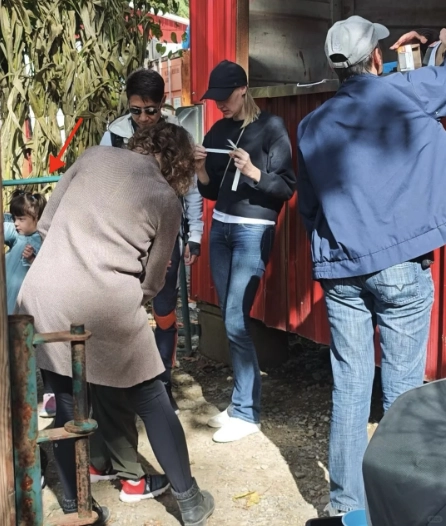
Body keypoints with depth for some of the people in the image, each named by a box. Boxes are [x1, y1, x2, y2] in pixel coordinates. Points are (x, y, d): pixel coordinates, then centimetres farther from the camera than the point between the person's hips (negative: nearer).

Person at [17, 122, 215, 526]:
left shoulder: (94, 156, 11)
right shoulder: (167, 199, 4)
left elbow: (46, 225, 14)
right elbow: (151, 282, 8)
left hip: (43, 297, 4)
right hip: (104, 307, -3)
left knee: (68, 403, 17)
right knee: (152, 402, 13)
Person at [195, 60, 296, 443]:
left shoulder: (271, 126, -5)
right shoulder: (217, 132, 12)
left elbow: (288, 186, -9)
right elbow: (211, 192, 13)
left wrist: (253, 172, -23)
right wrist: (201, 169, -5)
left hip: (254, 231, -6)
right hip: (221, 228, 6)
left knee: (236, 322, -9)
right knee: (230, 321, 7)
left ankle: (246, 413, 3)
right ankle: (241, 403, 18)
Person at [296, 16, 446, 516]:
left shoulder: (311, 126, 9)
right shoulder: (402, 93, -3)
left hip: (339, 271, 4)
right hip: (401, 265, -4)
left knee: (349, 388, 10)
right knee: (402, 389, 5)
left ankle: (345, 500, 18)